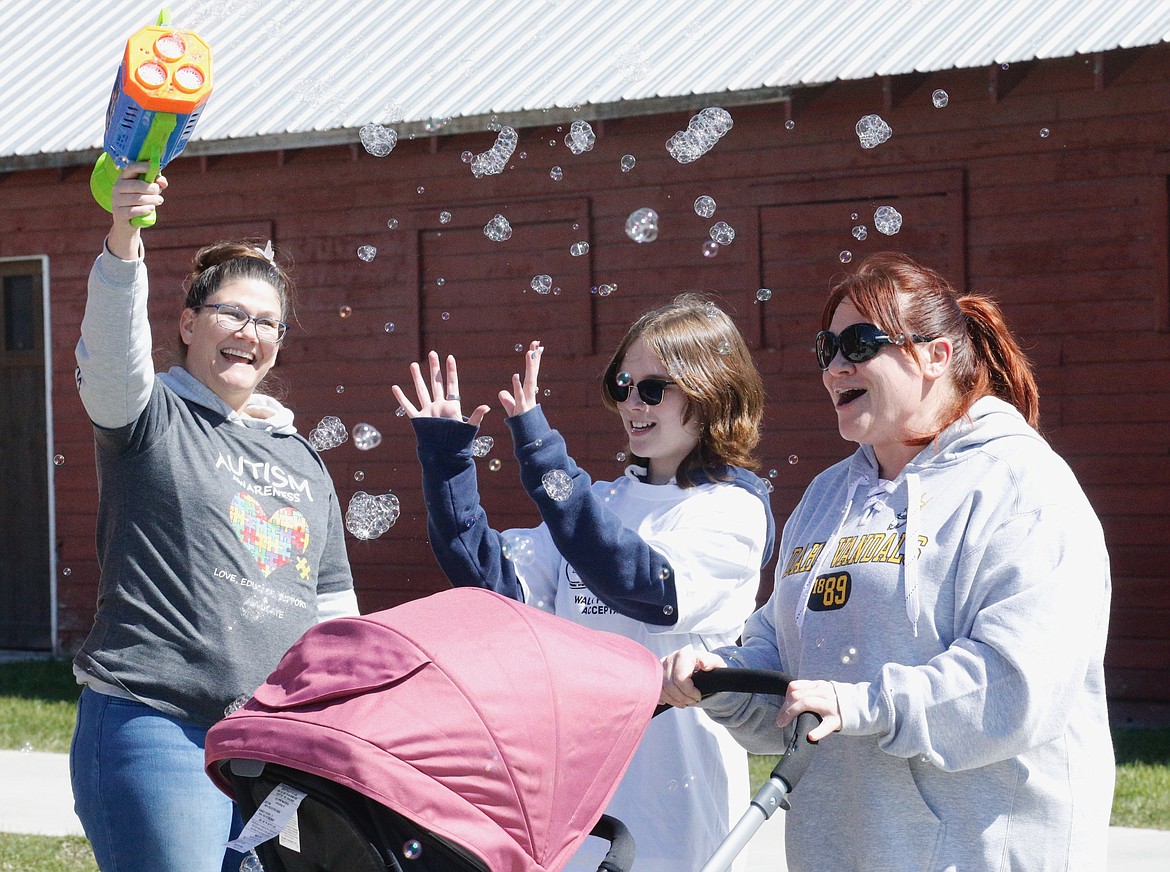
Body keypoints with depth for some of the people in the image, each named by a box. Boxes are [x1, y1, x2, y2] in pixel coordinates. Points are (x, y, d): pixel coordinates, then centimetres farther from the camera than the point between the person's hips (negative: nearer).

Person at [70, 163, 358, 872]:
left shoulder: (303, 459, 19)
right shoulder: (152, 420, 2)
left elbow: (335, 607, 22)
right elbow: (111, 352, -22)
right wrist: (123, 247, -40)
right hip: (158, 728, -6)